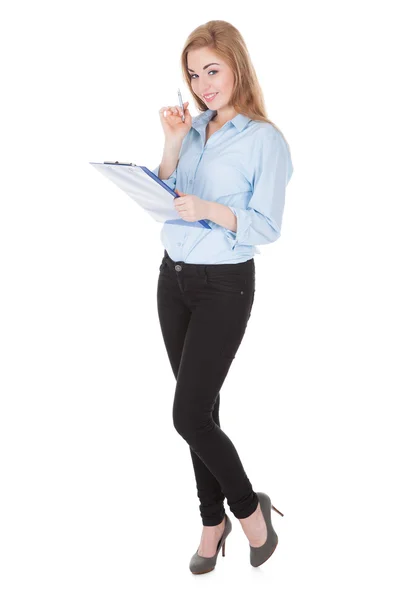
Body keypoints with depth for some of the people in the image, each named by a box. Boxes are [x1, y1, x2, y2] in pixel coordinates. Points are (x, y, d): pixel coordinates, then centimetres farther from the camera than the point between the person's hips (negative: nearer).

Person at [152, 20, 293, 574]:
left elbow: (267, 227, -12)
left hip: (224, 285, -5)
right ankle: (213, 519, 28)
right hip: (173, 278, 6)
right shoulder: (190, 129, 8)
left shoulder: (266, 139, -8)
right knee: (199, 407, 12)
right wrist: (172, 144, -8)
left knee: (189, 415, -9)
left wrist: (209, 210, -25)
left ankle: (248, 507, 14)